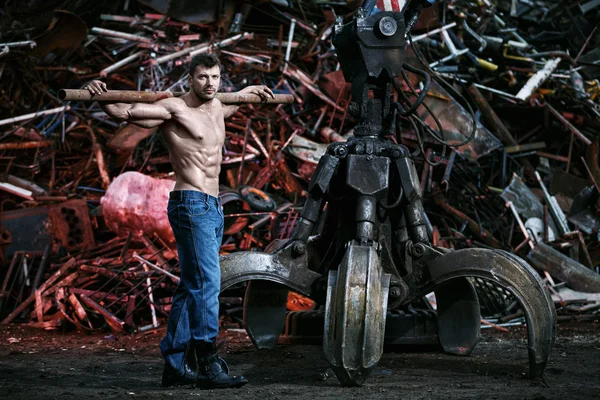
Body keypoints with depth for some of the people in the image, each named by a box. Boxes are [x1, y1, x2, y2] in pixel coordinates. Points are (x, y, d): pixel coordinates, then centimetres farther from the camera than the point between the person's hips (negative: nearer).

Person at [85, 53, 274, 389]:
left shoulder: (218, 109, 17)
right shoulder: (175, 109, -6)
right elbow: (126, 112, -13)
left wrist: (253, 91, 54)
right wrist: (101, 99, -31)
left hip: (213, 209, 9)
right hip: (191, 205, -9)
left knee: (192, 287, 10)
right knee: (207, 282, -17)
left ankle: (175, 365, 15)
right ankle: (209, 366, -21)